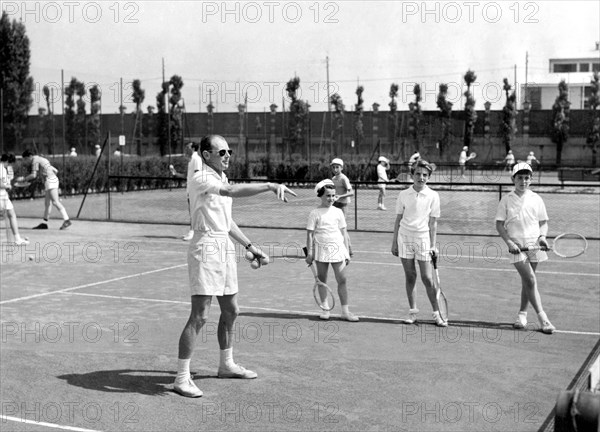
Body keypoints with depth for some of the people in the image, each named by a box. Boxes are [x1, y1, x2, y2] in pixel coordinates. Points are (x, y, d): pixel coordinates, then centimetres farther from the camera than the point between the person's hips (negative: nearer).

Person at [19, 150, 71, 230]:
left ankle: (67, 220, -23)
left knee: (55, 202, -15)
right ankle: (44, 223, 13)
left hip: (50, 181, -10)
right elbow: (55, 170, 21)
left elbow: (33, 175, -12)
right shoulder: (41, 159, 24)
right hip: (54, 179, 10)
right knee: (47, 203, 10)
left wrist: (23, 178, -1)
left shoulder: (35, 160, -3)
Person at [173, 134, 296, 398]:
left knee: (230, 311, 17)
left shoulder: (222, 178, 16)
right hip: (206, 248, -9)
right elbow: (232, 192, -32)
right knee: (199, 316, -10)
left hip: (225, 247, 9)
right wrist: (270, 186, -39)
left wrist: (250, 246, 22)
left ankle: (226, 365, 34)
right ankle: (182, 378, -3)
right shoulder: (201, 179, -13)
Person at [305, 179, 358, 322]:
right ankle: (325, 309, 16)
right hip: (321, 250, -1)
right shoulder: (315, 213, 0)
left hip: (338, 249, 1)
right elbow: (310, 234, -1)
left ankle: (345, 311, 2)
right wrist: (309, 253, -6)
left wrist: (347, 252, 6)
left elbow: (344, 233, 10)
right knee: (322, 281, 5)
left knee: (342, 280, -2)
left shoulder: (338, 212, 8)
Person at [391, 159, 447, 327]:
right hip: (405, 237, 2)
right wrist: (394, 243, 6)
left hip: (423, 238, -1)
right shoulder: (403, 195, 3)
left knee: (427, 278, -4)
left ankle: (437, 313, 5)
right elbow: (398, 220, 8)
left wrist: (433, 245, -3)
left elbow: (433, 223, 1)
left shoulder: (433, 196, 0)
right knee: (410, 277, 5)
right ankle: (413, 312, 13)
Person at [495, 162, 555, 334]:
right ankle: (542, 317, -10)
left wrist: (542, 236, -4)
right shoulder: (506, 200, 1)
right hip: (516, 246, -3)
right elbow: (499, 224, 2)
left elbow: (543, 222, 15)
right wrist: (509, 242, -10)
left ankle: (522, 314, 24)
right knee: (531, 281, -12)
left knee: (527, 282, 9)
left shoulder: (536, 199, 7)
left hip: (534, 245, 3)